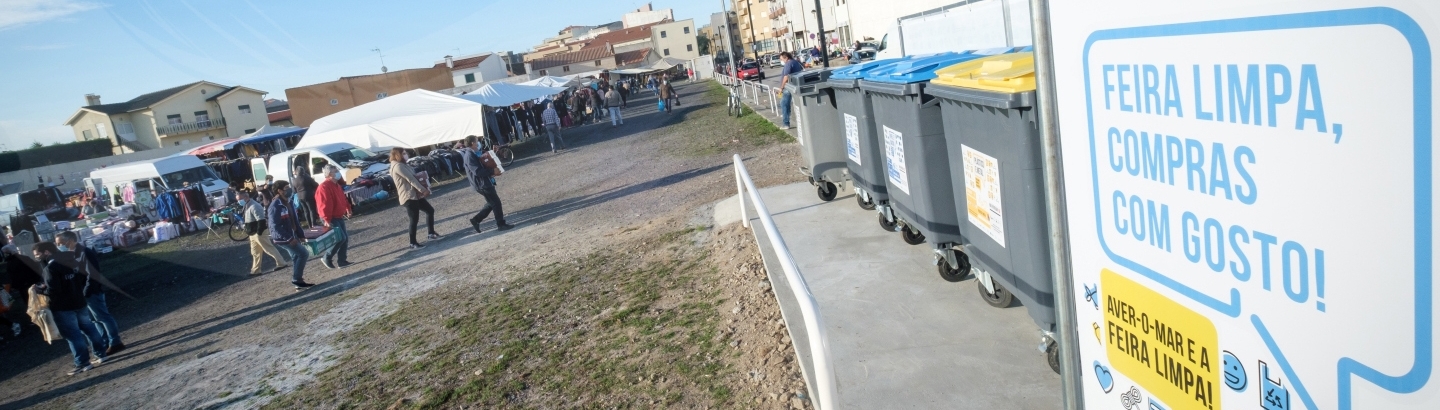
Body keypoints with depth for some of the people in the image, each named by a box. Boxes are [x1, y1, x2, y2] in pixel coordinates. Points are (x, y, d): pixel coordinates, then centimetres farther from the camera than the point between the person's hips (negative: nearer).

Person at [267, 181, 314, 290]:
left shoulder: (288, 203, 9)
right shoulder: (275, 206, -20)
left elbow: (295, 220, 16)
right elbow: (275, 226, -24)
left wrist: (300, 235, 11)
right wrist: (289, 238, -25)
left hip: (292, 236, 9)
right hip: (282, 238, -9)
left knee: (296, 257, 12)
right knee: (303, 254, -12)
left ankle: (298, 282, 20)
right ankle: (296, 280, -2)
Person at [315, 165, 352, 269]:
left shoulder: (336, 185, 12)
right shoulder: (324, 187, -20)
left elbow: (342, 199, 26)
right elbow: (324, 205, -25)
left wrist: (347, 209, 19)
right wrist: (326, 219, -28)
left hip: (339, 217, 10)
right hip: (331, 219, -10)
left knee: (345, 238, 8)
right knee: (341, 238, -14)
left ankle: (342, 261, 14)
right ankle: (327, 258, -1)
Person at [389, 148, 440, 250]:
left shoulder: (402, 165, 19)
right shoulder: (398, 166, -14)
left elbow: (412, 177, 17)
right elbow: (410, 179, -18)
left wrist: (423, 189, 7)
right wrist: (423, 190, -17)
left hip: (415, 195, 11)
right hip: (408, 197, -11)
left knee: (430, 210, 14)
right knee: (414, 219, -8)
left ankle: (432, 234, 23)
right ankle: (413, 244, 0)